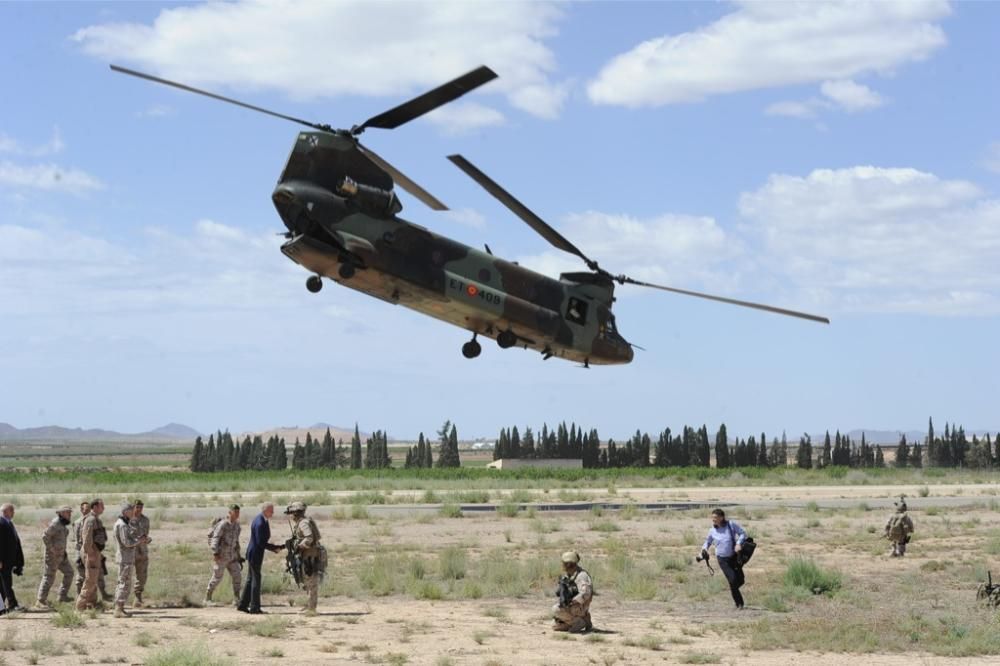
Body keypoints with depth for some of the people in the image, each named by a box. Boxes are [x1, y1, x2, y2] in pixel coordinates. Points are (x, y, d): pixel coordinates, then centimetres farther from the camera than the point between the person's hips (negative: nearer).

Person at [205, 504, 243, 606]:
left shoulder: (237, 525, 9)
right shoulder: (223, 524, -15)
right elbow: (215, 538, -21)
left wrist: (239, 556, 19)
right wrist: (215, 553, -32)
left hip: (231, 556, 7)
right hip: (220, 556, -7)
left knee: (237, 576, -2)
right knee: (217, 578, -2)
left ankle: (236, 599, 3)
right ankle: (207, 599, 10)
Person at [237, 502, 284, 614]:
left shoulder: (261, 520, 9)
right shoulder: (260, 523, -22)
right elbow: (261, 543, -24)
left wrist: (274, 547, 8)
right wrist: (275, 548, -16)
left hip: (253, 554, 10)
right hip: (255, 554, -10)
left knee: (251, 579, 15)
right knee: (256, 580, -2)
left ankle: (242, 605, 20)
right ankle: (254, 607, 4)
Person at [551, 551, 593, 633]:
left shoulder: (581, 576, -18)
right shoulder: (567, 576, 11)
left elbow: (585, 594, -30)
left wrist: (571, 602, -28)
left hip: (579, 607, -10)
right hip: (570, 607, 10)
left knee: (556, 610, -27)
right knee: (555, 625, 3)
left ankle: (578, 622, -11)